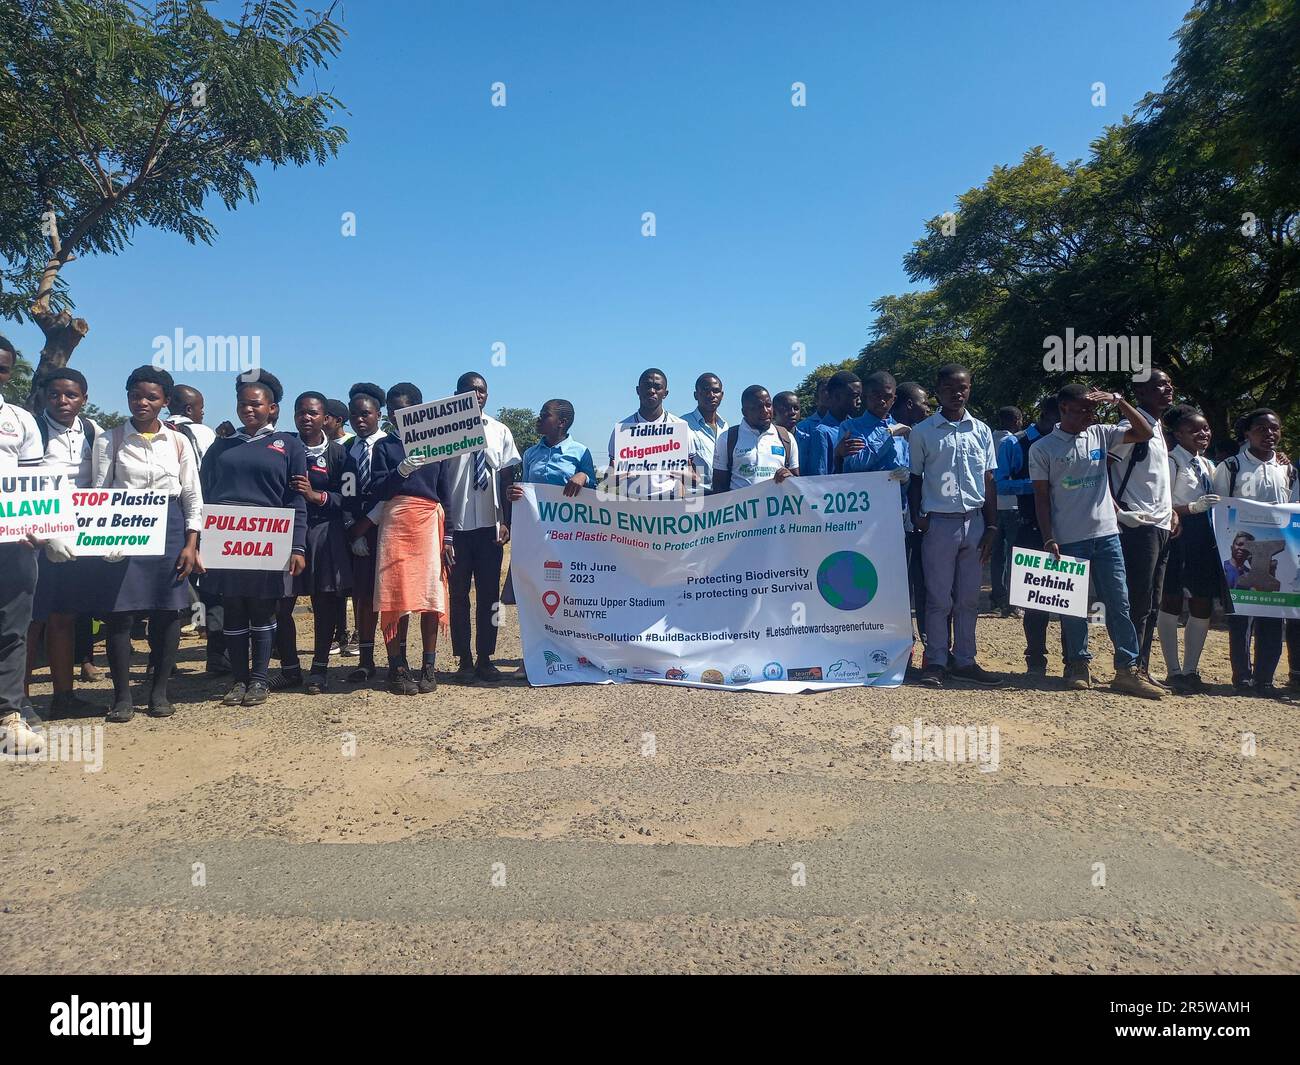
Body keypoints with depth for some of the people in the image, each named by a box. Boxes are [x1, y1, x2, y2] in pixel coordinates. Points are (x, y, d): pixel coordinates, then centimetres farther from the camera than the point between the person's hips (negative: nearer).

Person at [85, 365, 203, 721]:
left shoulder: (178, 442, 7)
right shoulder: (109, 440, 5)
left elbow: (193, 496, 7)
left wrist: (191, 544, 0)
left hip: (169, 530, 1)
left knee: (167, 611, 3)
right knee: (119, 611, -3)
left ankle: (158, 691, 16)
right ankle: (122, 695, 9)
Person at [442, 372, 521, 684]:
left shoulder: (500, 432, 6)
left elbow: (508, 479, 6)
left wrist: (506, 522, -2)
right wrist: (442, 528, -5)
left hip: (490, 525, 2)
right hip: (456, 526, -2)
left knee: (489, 594, 6)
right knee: (459, 594, 5)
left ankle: (485, 658, 16)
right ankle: (464, 660, 15)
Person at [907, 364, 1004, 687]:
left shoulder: (982, 431, 10)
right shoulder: (922, 432, 1)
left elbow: (989, 482, 11)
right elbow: (914, 479, 4)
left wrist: (991, 527, 5)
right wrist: (917, 519, -7)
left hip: (974, 522, 3)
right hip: (939, 523, -3)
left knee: (969, 598, 9)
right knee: (939, 598, 0)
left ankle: (964, 661, 17)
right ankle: (936, 662, 8)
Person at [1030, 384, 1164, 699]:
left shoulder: (1100, 434, 7)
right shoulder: (1042, 448, -2)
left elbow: (1144, 433, 4)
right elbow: (1041, 497, -2)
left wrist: (1119, 400, -6)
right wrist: (1049, 539, -8)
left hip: (1106, 534, 3)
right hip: (1068, 539, -3)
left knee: (1118, 602, 4)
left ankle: (1127, 669, 9)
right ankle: (1078, 665, 18)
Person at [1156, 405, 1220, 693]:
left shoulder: (1208, 465, 17)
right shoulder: (1171, 461, -7)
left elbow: (1213, 503, 24)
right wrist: (1193, 508, -23)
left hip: (1205, 540, 8)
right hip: (1177, 537, -8)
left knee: (1202, 605, 8)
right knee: (1171, 602, -1)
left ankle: (1191, 669, 17)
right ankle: (1173, 671, 6)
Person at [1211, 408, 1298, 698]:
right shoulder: (1230, 467, 1)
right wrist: (1232, 550, -10)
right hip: (1241, 556, -4)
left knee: (1273, 618, 3)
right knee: (1241, 618, -1)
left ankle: (1264, 679, 11)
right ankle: (1242, 677, 9)